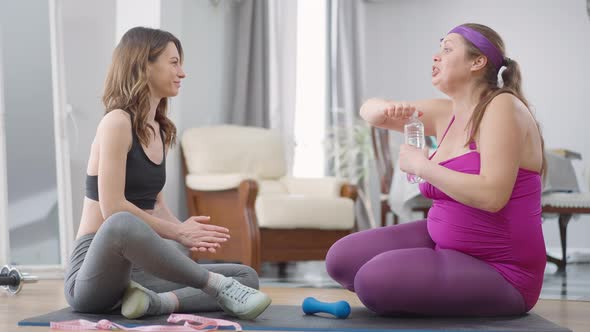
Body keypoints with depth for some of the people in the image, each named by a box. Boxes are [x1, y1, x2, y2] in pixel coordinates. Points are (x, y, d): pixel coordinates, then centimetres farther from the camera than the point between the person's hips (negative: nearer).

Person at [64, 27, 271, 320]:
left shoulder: (160, 130, 14)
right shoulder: (117, 122, -11)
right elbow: (113, 208, -19)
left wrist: (186, 233, -4)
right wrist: (177, 232, -13)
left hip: (134, 269, 8)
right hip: (97, 266, -8)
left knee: (247, 277, -2)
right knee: (122, 225, -43)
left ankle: (156, 301, -25)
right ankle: (219, 287, -26)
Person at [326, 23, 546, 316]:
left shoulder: (502, 107, -17)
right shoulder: (446, 113, 7)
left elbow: (492, 195, -29)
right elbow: (369, 111, 17)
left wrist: (420, 165, -19)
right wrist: (388, 109, -8)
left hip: (498, 272, -8)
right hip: (443, 242, 8)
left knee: (374, 280, -25)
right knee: (341, 259, 0)